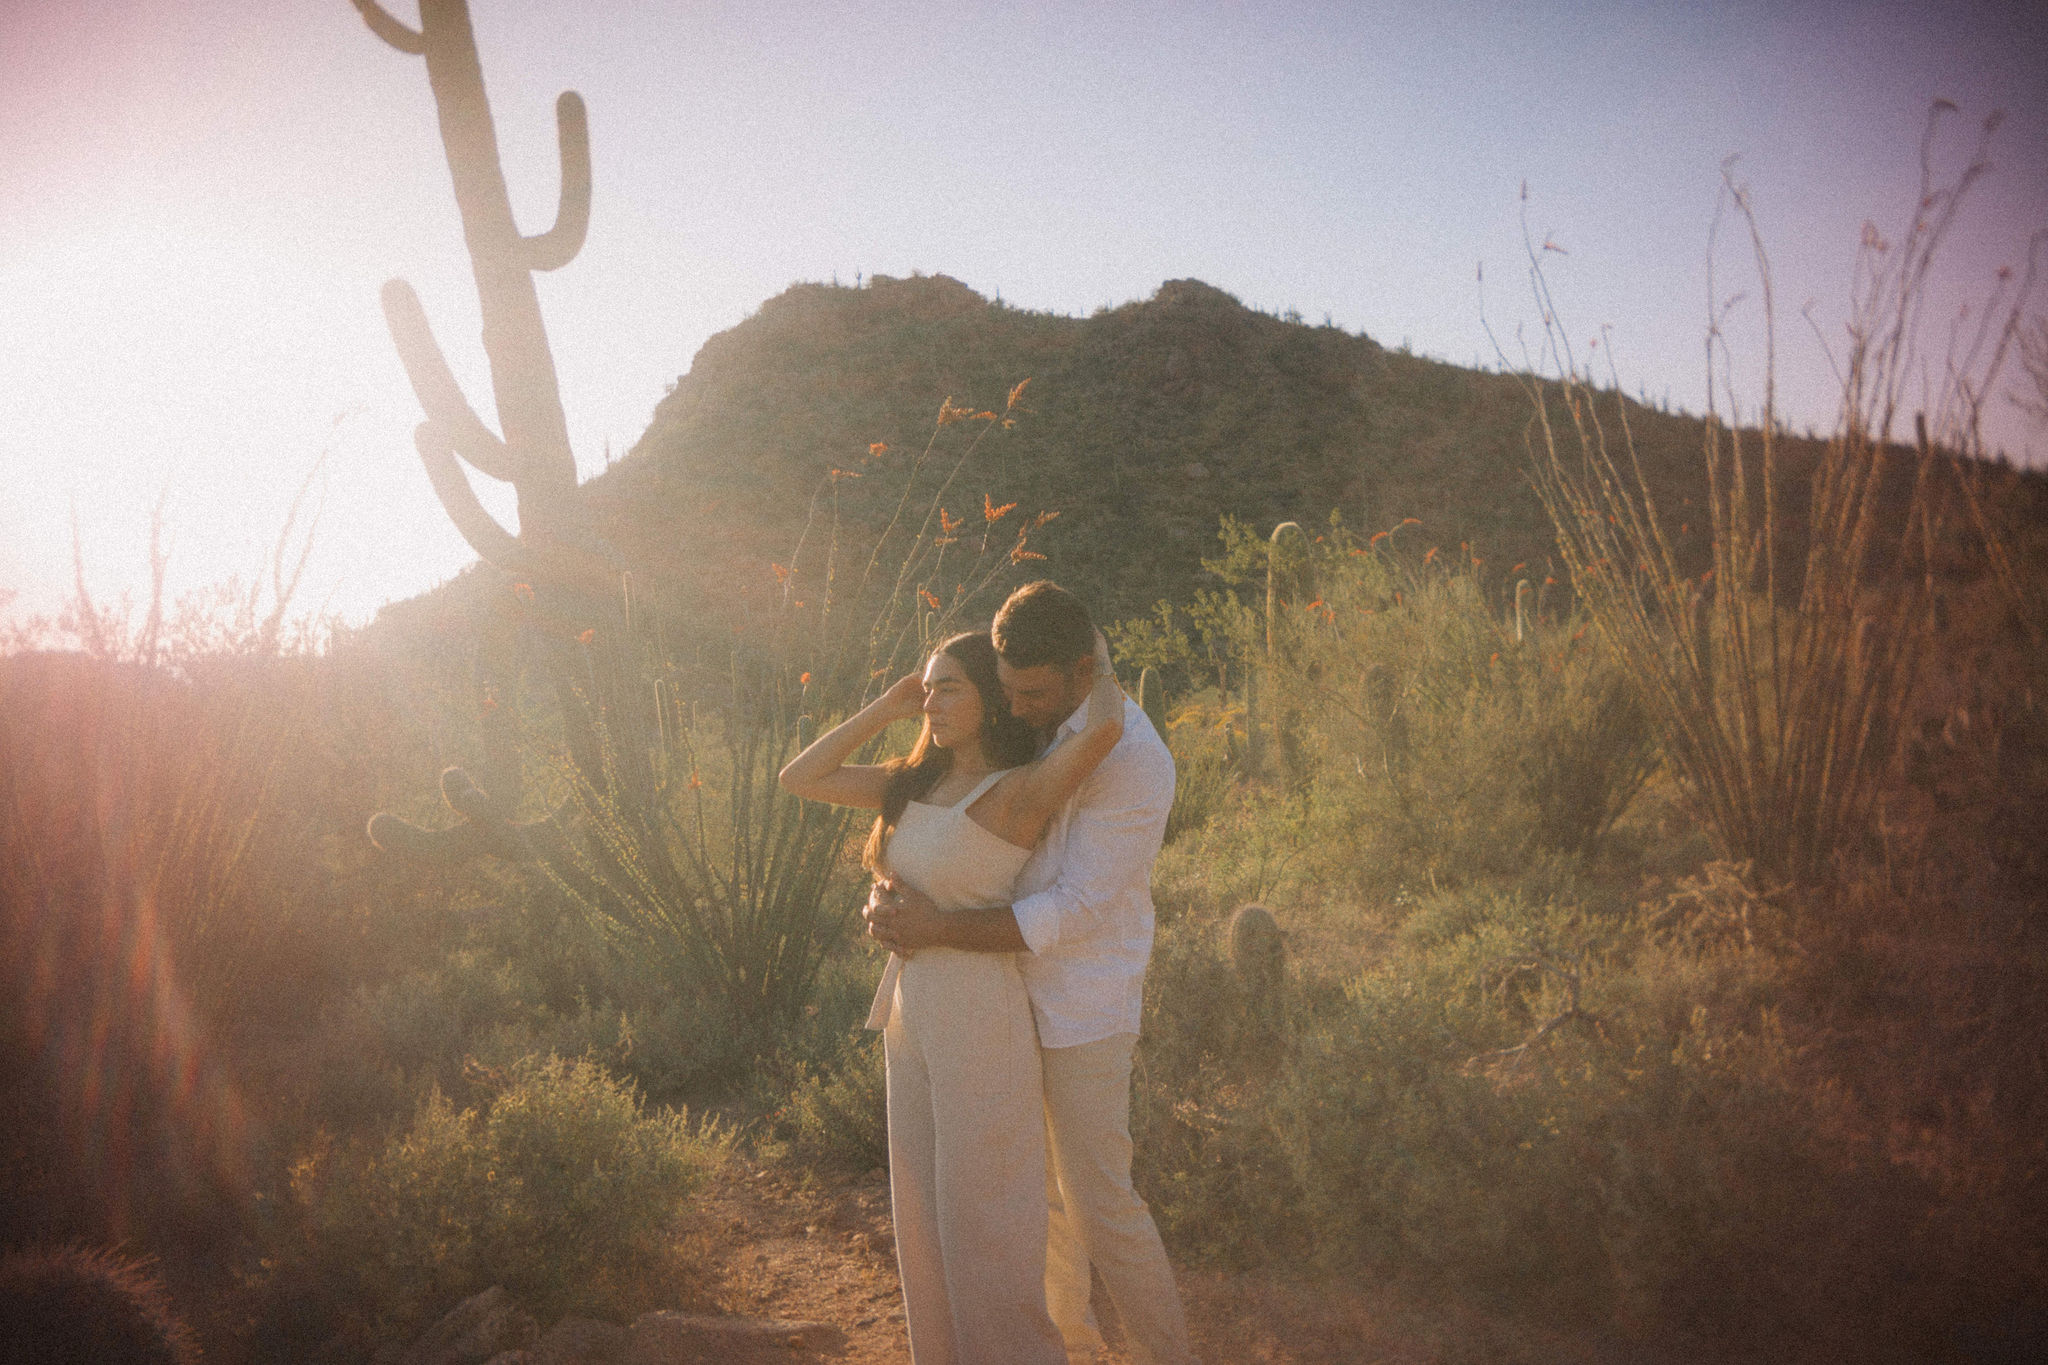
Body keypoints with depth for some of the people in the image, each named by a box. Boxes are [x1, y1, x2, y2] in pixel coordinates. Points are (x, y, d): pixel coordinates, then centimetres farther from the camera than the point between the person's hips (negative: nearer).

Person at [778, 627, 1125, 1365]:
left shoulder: (1023, 790, -15)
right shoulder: (920, 780, 7)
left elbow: (1103, 728, -35)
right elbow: (798, 779, 8)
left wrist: (1098, 664, -13)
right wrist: (887, 707, 4)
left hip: (983, 1020, -8)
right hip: (915, 1013, 8)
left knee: (984, 1218, 3)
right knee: (928, 1209, 17)